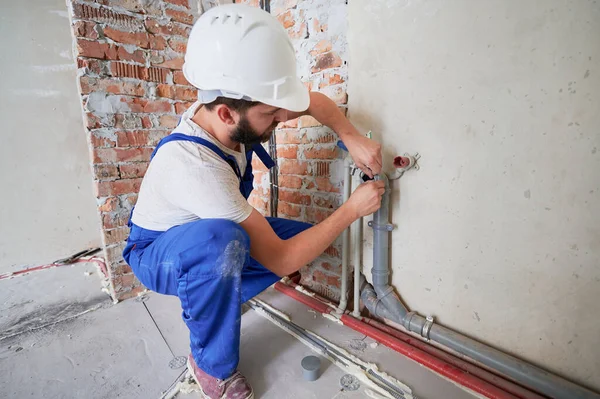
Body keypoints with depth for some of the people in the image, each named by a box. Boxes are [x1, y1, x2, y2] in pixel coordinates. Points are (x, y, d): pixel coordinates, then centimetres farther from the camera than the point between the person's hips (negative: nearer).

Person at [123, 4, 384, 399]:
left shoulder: (227, 109, -18)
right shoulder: (195, 165, -39)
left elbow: (316, 101, -3)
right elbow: (280, 260, -33)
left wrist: (353, 138, -19)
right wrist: (352, 209, -25)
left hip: (208, 238, 7)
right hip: (157, 252, -6)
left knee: (304, 236, -5)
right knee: (219, 238, -41)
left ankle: (203, 304, 7)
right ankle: (213, 366, -12)